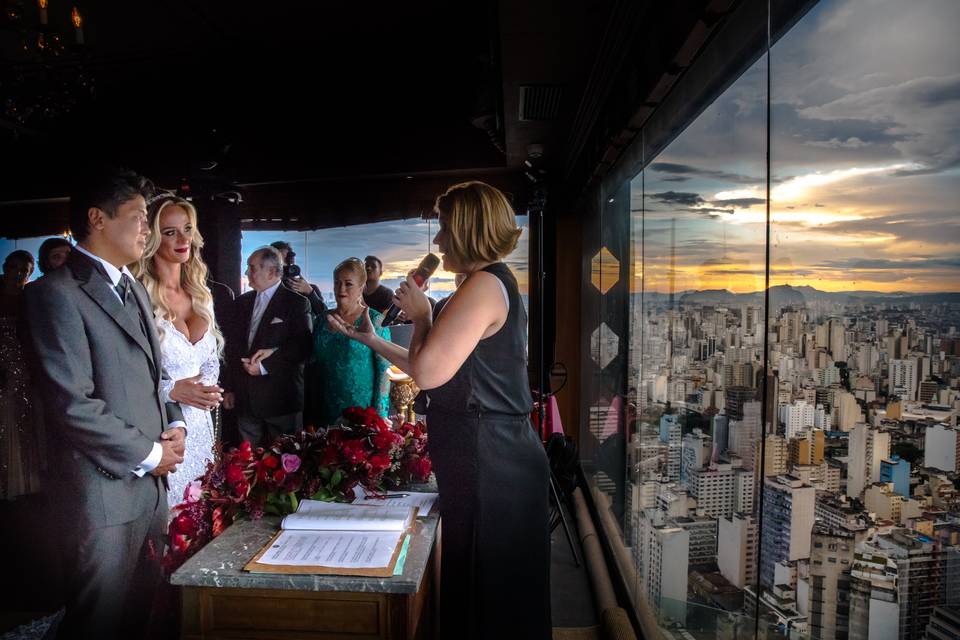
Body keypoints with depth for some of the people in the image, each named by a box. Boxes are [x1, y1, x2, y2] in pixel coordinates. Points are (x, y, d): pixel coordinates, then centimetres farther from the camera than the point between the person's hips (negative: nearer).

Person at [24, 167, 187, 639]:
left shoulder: (133, 289, 14)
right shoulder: (57, 293, -12)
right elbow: (73, 405, -19)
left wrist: (173, 423, 2)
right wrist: (149, 454, -12)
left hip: (151, 485, 7)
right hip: (104, 492, -7)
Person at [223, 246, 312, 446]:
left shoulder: (297, 303, -5)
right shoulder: (242, 302, 13)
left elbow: (303, 346, -12)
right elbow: (232, 347, 15)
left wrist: (265, 366, -14)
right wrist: (229, 388, 12)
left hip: (281, 397, -5)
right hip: (245, 398, 5)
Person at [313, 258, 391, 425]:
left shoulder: (373, 320, -7)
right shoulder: (323, 320, 6)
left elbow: (384, 369, -11)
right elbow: (314, 364, 14)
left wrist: (379, 416, -15)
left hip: (363, 409, -4)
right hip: (327, 411, 4)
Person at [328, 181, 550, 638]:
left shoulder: (484, 284, -16)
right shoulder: (495, 283, 17)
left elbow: (427, 373, -21)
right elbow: (440, 369, 19)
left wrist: (422, 315, -4)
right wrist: (370, 340, 22)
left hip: (489, 467, -10)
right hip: (492, 461, 10)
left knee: (485, 594, 5)